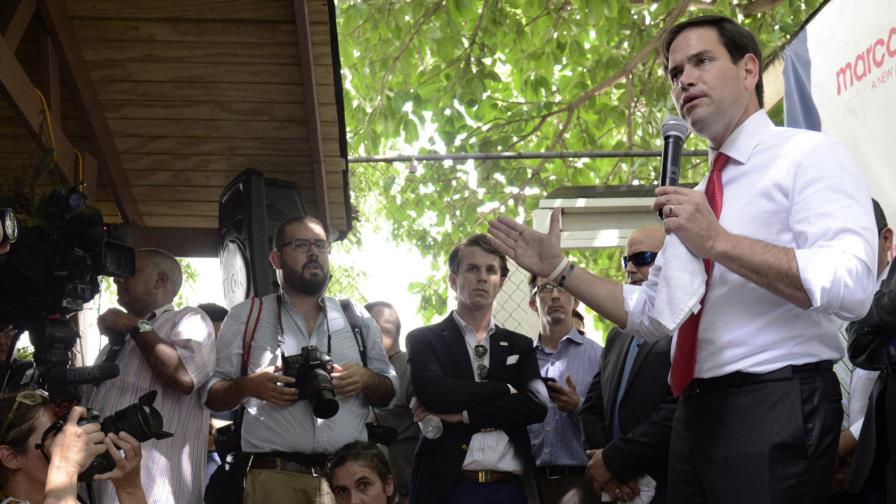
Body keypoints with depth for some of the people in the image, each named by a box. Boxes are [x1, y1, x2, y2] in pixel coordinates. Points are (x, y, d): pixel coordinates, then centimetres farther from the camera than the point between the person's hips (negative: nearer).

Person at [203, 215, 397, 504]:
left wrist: (366, 379, -6)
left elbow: (389, 391, 15)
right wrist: (247, 386, -13)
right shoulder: (245, 316, 7)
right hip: (275, 476, -2)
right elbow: (212, 395, 7)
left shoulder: (357, 319, 14)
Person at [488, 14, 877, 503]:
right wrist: (558, 269, 15)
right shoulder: (697, 197, 21)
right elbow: (649, 316, 22)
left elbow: (850, 286, -21)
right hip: (696, 411, 8)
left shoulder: (808, 154, -5)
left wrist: (718, 243, -23)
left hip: (775, 407, -8)